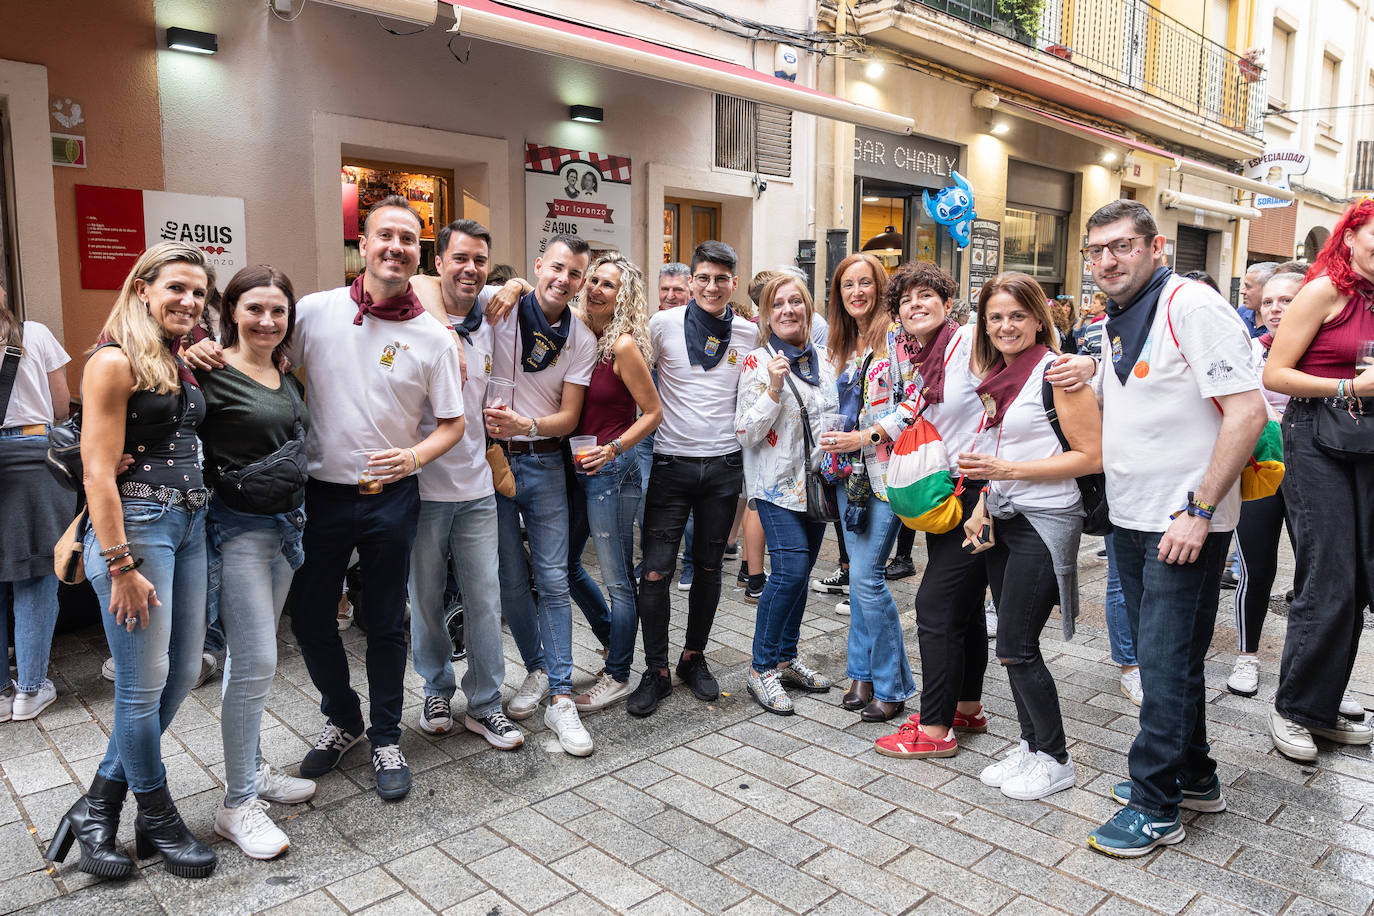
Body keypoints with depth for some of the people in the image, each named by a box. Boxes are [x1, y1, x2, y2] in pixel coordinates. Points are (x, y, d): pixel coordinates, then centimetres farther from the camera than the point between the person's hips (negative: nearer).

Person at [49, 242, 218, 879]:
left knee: (182, 673, 11)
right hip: (134, 524, -8)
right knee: (143, 684, 3)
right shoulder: (114, 361, -10)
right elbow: (98, 472, -15)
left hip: (189, 525, 8)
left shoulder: (184, 365, 13)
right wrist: (120, 566, -17)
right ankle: (157, 819, 22)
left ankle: (99, 804, 28)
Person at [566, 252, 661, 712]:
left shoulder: (624, 345, -14)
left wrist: (614, 448, -16)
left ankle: (617, 676, 20)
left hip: (610, 469, -8)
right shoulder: (578, 329, 4)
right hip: (576, 466, 8)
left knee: (616, 579, 3)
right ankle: (615, 636, 42)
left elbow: (653, 412, -9)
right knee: (566, 563, 20)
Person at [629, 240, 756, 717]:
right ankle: (656, 671, 11)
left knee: (708, 567, 13)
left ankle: (694, 657, 30)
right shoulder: (664, 324, -3)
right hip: (672, 462, -2)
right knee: (656, 570, -4)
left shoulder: (749, 333, 4)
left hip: (724, 465, 2)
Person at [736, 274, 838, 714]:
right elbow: (746, 432, -13)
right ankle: (760, 668, -2)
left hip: (816, 480, 6)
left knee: (800, 572, 10)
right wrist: (774, 389, -24)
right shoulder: (757, 361, -7)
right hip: (777, 483, -6)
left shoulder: (822, 359, 10)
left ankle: (786, 658, 25)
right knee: (790, 570, -16)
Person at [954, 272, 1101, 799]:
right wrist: (984, 505, 11)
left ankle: (1055, 760, 13)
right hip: (1003, 519, 8)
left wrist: (1009, 469, -20)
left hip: (1045, 522, -8)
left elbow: (1092, 457, -16)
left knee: (1016, 647, -4)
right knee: (1013, 644, 12)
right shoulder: (996, 375, 11)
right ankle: (1030, 746, 26)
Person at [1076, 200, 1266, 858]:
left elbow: (1247, 412, -21)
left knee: (1168, 663, -1)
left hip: (1185, 524, -8)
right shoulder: (1116, 323, 12)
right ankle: (1193, 777, 34)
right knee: (1162, 657, 17)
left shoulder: (1192, 305, -14)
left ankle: (1155, 807, 12)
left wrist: (1198, 511, -21)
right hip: (1130, 519, 8)